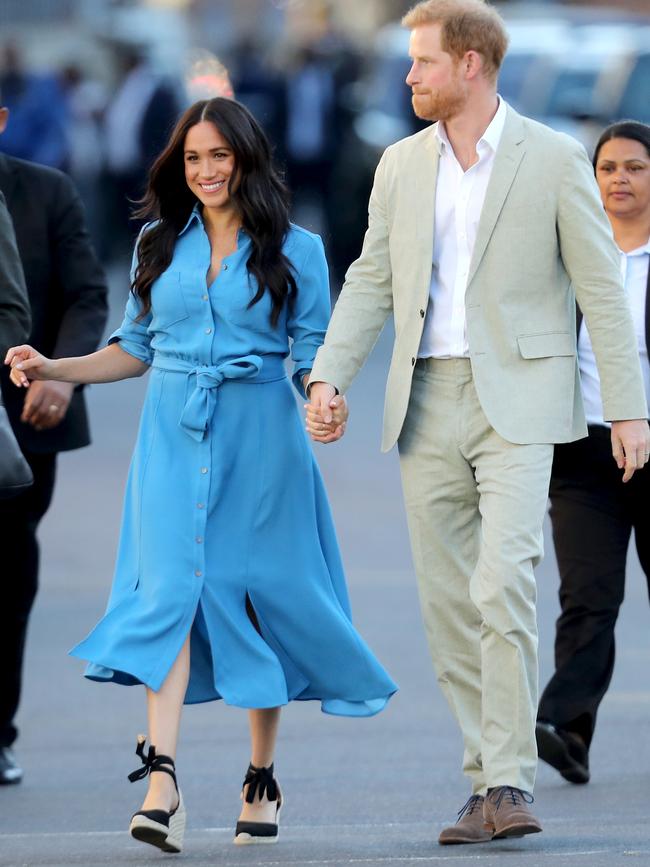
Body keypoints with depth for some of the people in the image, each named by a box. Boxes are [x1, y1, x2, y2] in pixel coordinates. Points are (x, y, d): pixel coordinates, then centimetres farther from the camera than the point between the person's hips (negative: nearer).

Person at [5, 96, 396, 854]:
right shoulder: (160, 245, 10)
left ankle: (262, 778, 18)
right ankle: (161, 778, -24)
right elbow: (136, 348, 16)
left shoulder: (294, 250, 3)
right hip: (173, 437, 1)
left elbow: (313, 352, 1)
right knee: (169, 589, -13)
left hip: (258, 438, -1)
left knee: (258, 595, 4)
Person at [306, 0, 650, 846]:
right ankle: (488, 784, 11)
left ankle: (511, 779, -16)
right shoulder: (402, 165, 11)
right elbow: (371, 282, 13)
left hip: (517, 397, -5)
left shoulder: (553, 160, -2)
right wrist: (329, 375, -1)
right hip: (428, 401, 5)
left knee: (502, 584, -18)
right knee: (448, 601, 4)